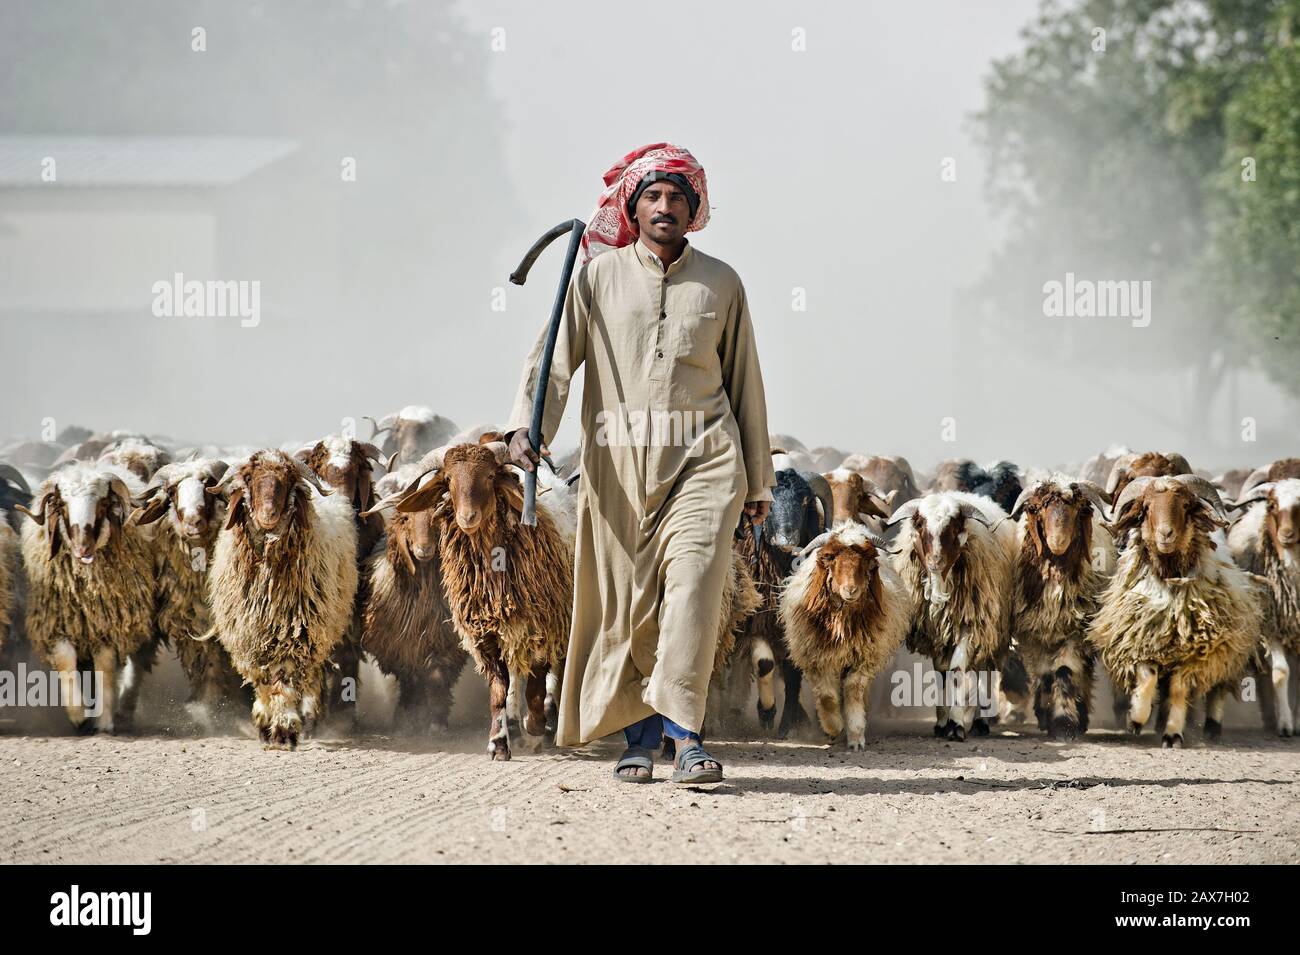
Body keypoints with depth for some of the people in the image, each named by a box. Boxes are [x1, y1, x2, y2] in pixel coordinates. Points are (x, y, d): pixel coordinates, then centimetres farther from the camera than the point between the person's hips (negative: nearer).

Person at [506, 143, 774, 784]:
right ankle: (639, 737, 11)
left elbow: (745, 384, 18)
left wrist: (758, 482, 19)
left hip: (703, 456, 0)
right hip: (617, 460, 0)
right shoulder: (599, 277, 8)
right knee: (625, 599, 0)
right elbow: (553, 357, 1)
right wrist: (525, 427, -17)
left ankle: (685, 735, -21)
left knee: (694, 582, -18)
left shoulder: (720, 285, 12)